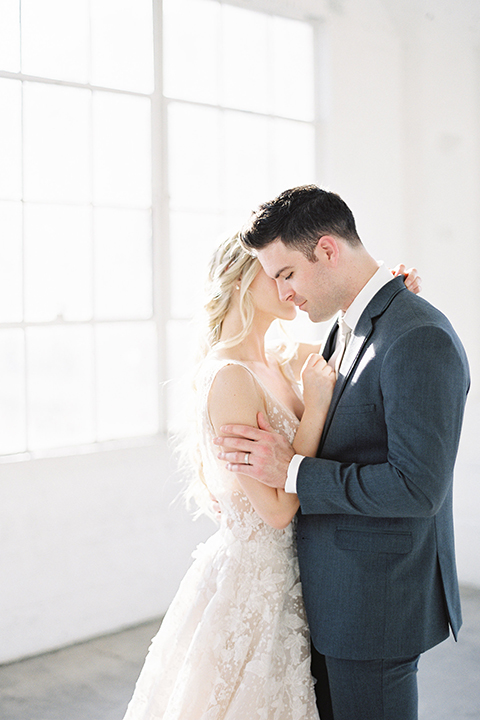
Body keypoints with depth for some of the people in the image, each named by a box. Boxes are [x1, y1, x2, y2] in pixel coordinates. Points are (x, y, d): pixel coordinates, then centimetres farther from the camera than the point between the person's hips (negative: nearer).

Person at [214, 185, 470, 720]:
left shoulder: (419, 339, -23)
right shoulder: (347, 328, 8)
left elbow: (418, 486, -27)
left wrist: (293, 471, -22)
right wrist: (254, 472, 4)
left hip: (377, 601, -9)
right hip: (330, 592, 9)